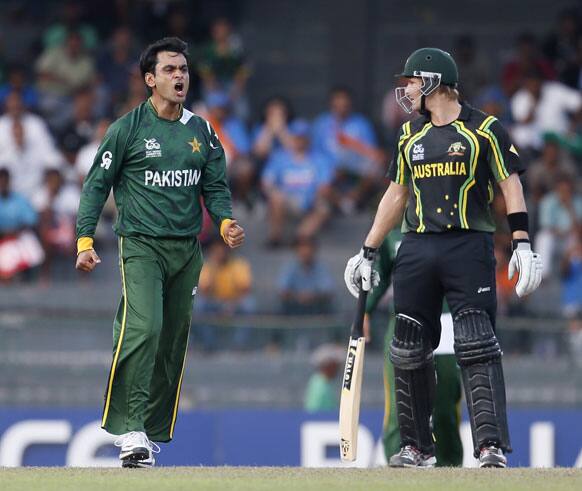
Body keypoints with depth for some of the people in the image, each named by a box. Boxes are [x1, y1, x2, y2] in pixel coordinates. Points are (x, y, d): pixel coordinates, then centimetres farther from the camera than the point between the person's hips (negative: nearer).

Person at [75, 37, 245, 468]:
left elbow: (215, 186, 16)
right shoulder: (128, 129, -2)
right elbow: (97, 185, 0)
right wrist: (85, 239, -9)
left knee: (174, 340, 5)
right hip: (141, 245, -5)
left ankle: (153, 432, 13)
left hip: (187, 250, 5)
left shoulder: (201, 131, 12)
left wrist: (225, 221, -4)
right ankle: (129, 432, -22)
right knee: (143, 328, -22)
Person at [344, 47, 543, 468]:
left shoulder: (484, 129, 0)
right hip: (417, 251, 5)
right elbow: (397, 195, 22)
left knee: (478, 347, -14)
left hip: (469, 248, -5)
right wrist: (368, 252, 19)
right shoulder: (410, 134, 17)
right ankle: (417, 447, 12)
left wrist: (522, 245, -14)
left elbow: (510, 185, -4)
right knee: (409, 350, 3)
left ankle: (491, 445, -16)